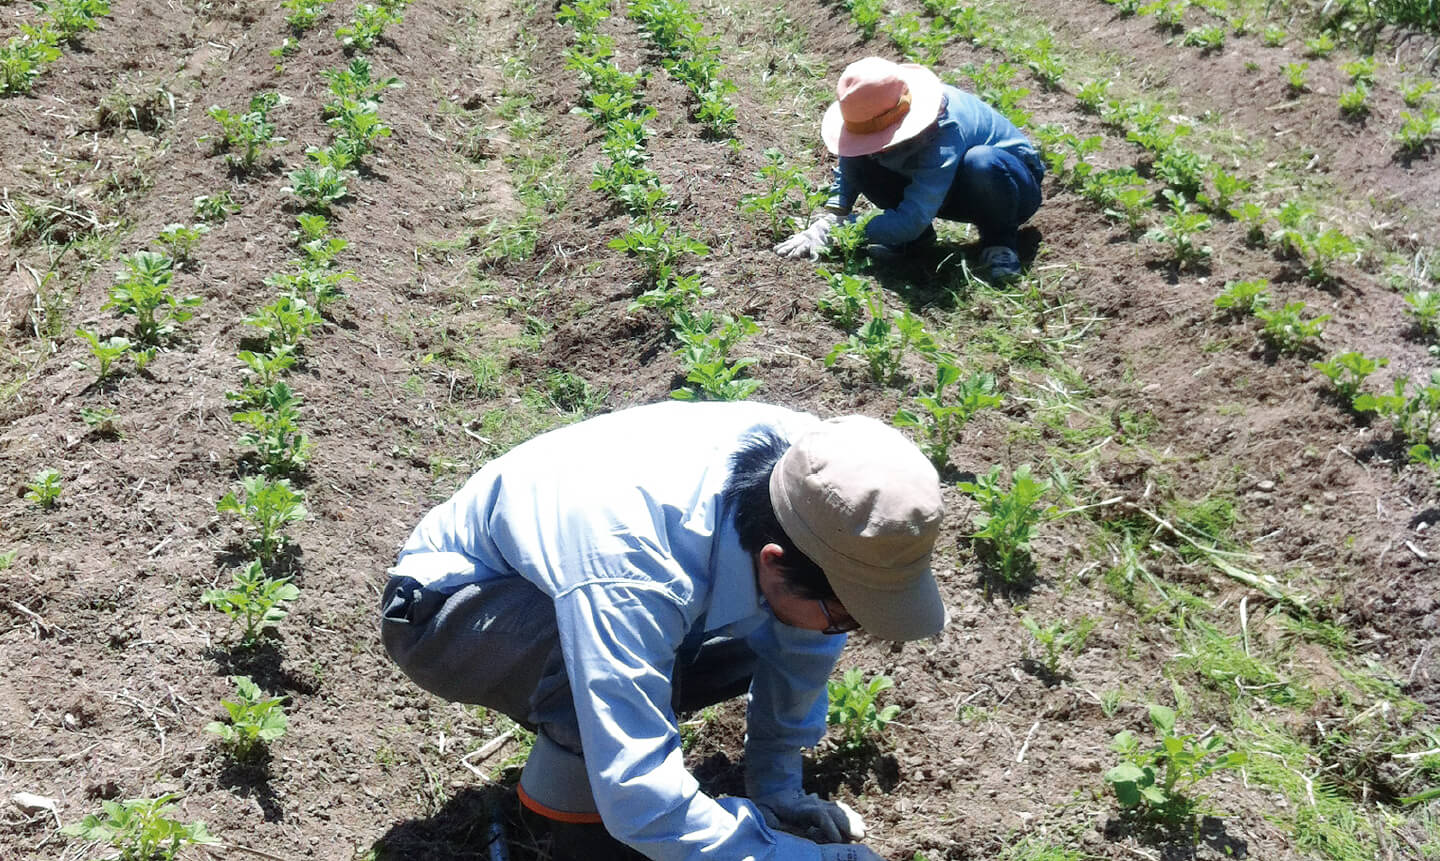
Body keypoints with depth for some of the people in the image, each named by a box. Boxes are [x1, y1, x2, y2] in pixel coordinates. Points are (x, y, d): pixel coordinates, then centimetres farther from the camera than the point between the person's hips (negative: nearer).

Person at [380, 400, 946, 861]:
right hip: (443, 612, -6)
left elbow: (801, 648, -3)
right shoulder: (630, 572, -42)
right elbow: (641, 803, -41)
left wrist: (777, 788, 0)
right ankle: (561, 795, -7)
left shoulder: (805, 462, -22)